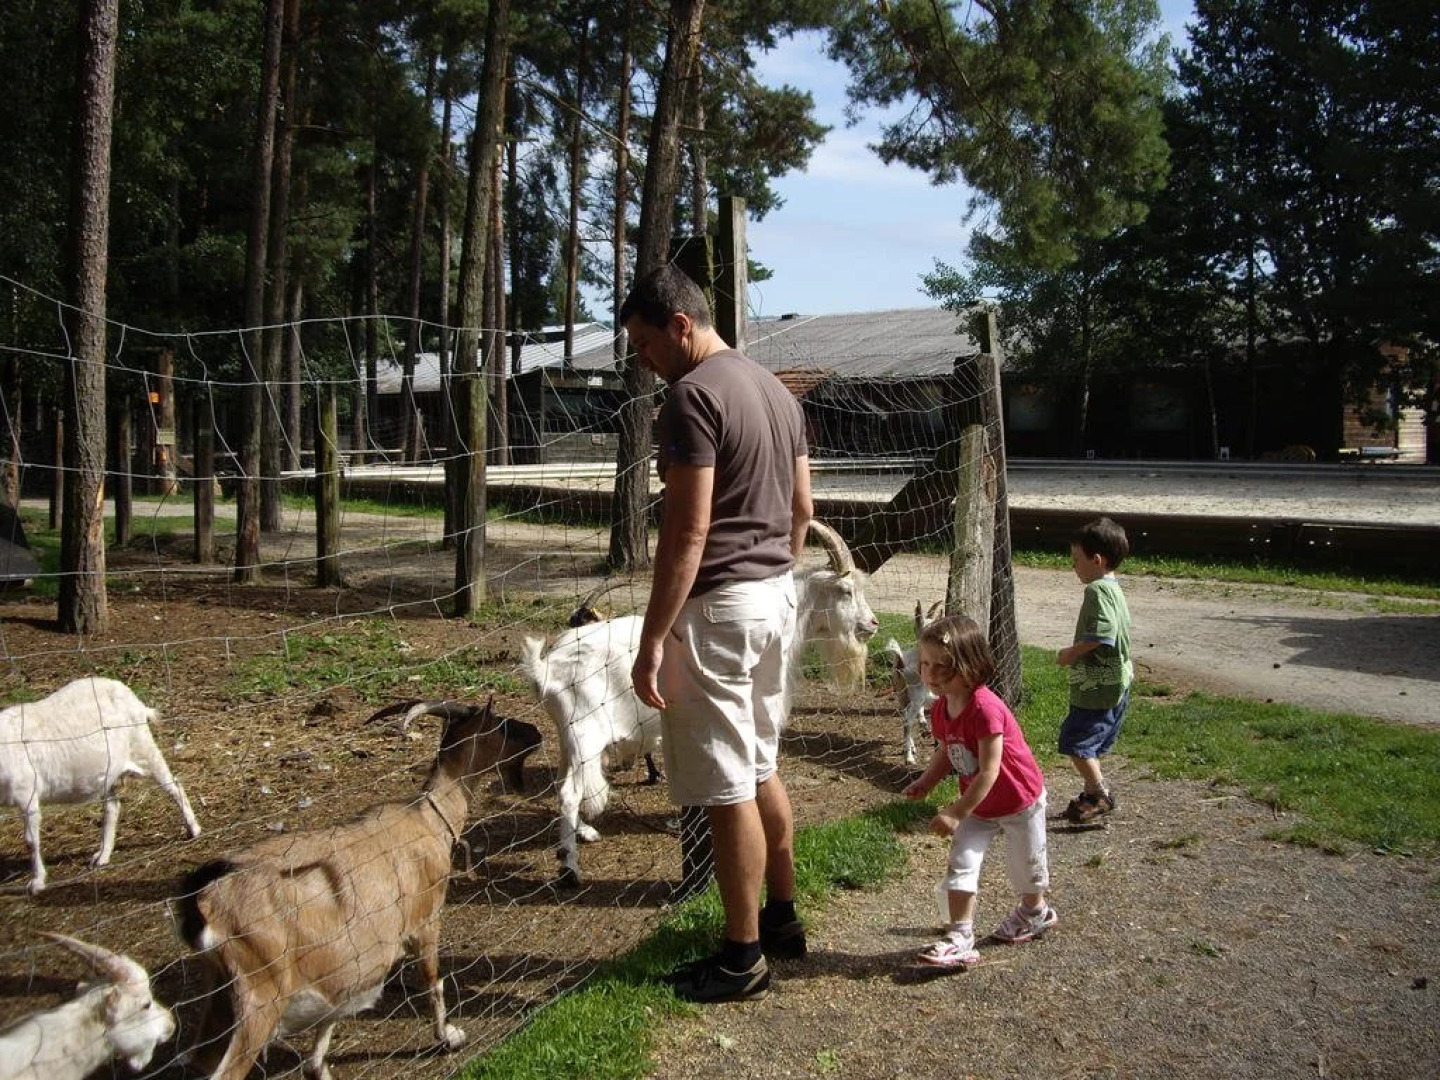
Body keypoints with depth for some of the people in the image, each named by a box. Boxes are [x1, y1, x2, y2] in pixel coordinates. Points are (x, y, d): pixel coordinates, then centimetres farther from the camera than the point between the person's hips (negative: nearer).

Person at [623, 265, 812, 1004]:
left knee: (727, 789, 1)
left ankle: (744, 956, 13)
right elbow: (802, 508, 16)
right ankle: (782, 917, 33)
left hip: (718, 607, -10)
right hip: (775, 596, 10)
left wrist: (652, 641, -19)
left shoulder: (692, 396, -16)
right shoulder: (773, 388, 12)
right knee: (760, 770, 20)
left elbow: (689, 532, -21)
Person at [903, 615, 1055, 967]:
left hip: (1020, 802, -6)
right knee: (961, 864, -5)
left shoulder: (985, 708, -35)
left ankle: (1035, 912, 45)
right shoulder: (940, 709, -9)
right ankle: (960, 939, -1)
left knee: (1024, 865, 16)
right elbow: (945, 752, 6)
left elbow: (989, 771, -34)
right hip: (978, 805, 6)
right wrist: (926, 782, -13)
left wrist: (956, 813, -33)